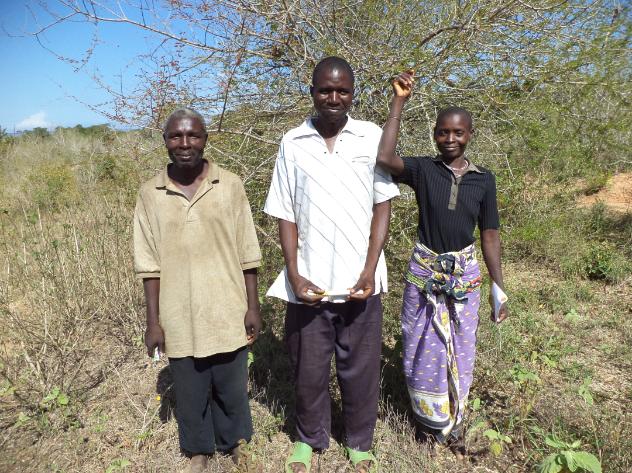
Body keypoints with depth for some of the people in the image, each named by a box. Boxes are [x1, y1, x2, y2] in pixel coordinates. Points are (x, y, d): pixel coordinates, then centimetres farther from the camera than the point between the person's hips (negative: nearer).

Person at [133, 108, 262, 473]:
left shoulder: (230, 185, -5)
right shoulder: (151, 194, -2)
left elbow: (247, 254, -2)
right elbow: (150, 264, 1)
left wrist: (253, 306, -2)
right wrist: (153, 320, 0)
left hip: (227, 313, -1)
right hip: (179, 318, 1)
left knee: (232, 386, 14)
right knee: (189, 390, 15)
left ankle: (236, 441, 42)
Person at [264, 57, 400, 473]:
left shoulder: (373, 137, 0)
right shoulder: (293, 143, 1)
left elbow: (383, 206, 0)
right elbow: (285, 214, 2)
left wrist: (370, 270, -9)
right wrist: (294, 275, -7)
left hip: (358, 281, 0)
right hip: (309, 282, 1)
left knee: (360, 367, 13)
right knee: (308, 368, 15)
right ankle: (310, 438, 39)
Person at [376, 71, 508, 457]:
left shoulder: (484, 179, -1)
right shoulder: (422, 169, -7)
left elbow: (490, 236, 3)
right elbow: (384, 158, -27)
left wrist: (499, 289, 3)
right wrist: (399, 102, -24)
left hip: (464, 274, 2)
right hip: (424, 271, -1)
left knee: (460, 351, 15)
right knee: (425, 349, 11)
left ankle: (453, 421, 37)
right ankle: (435, 420, 35)